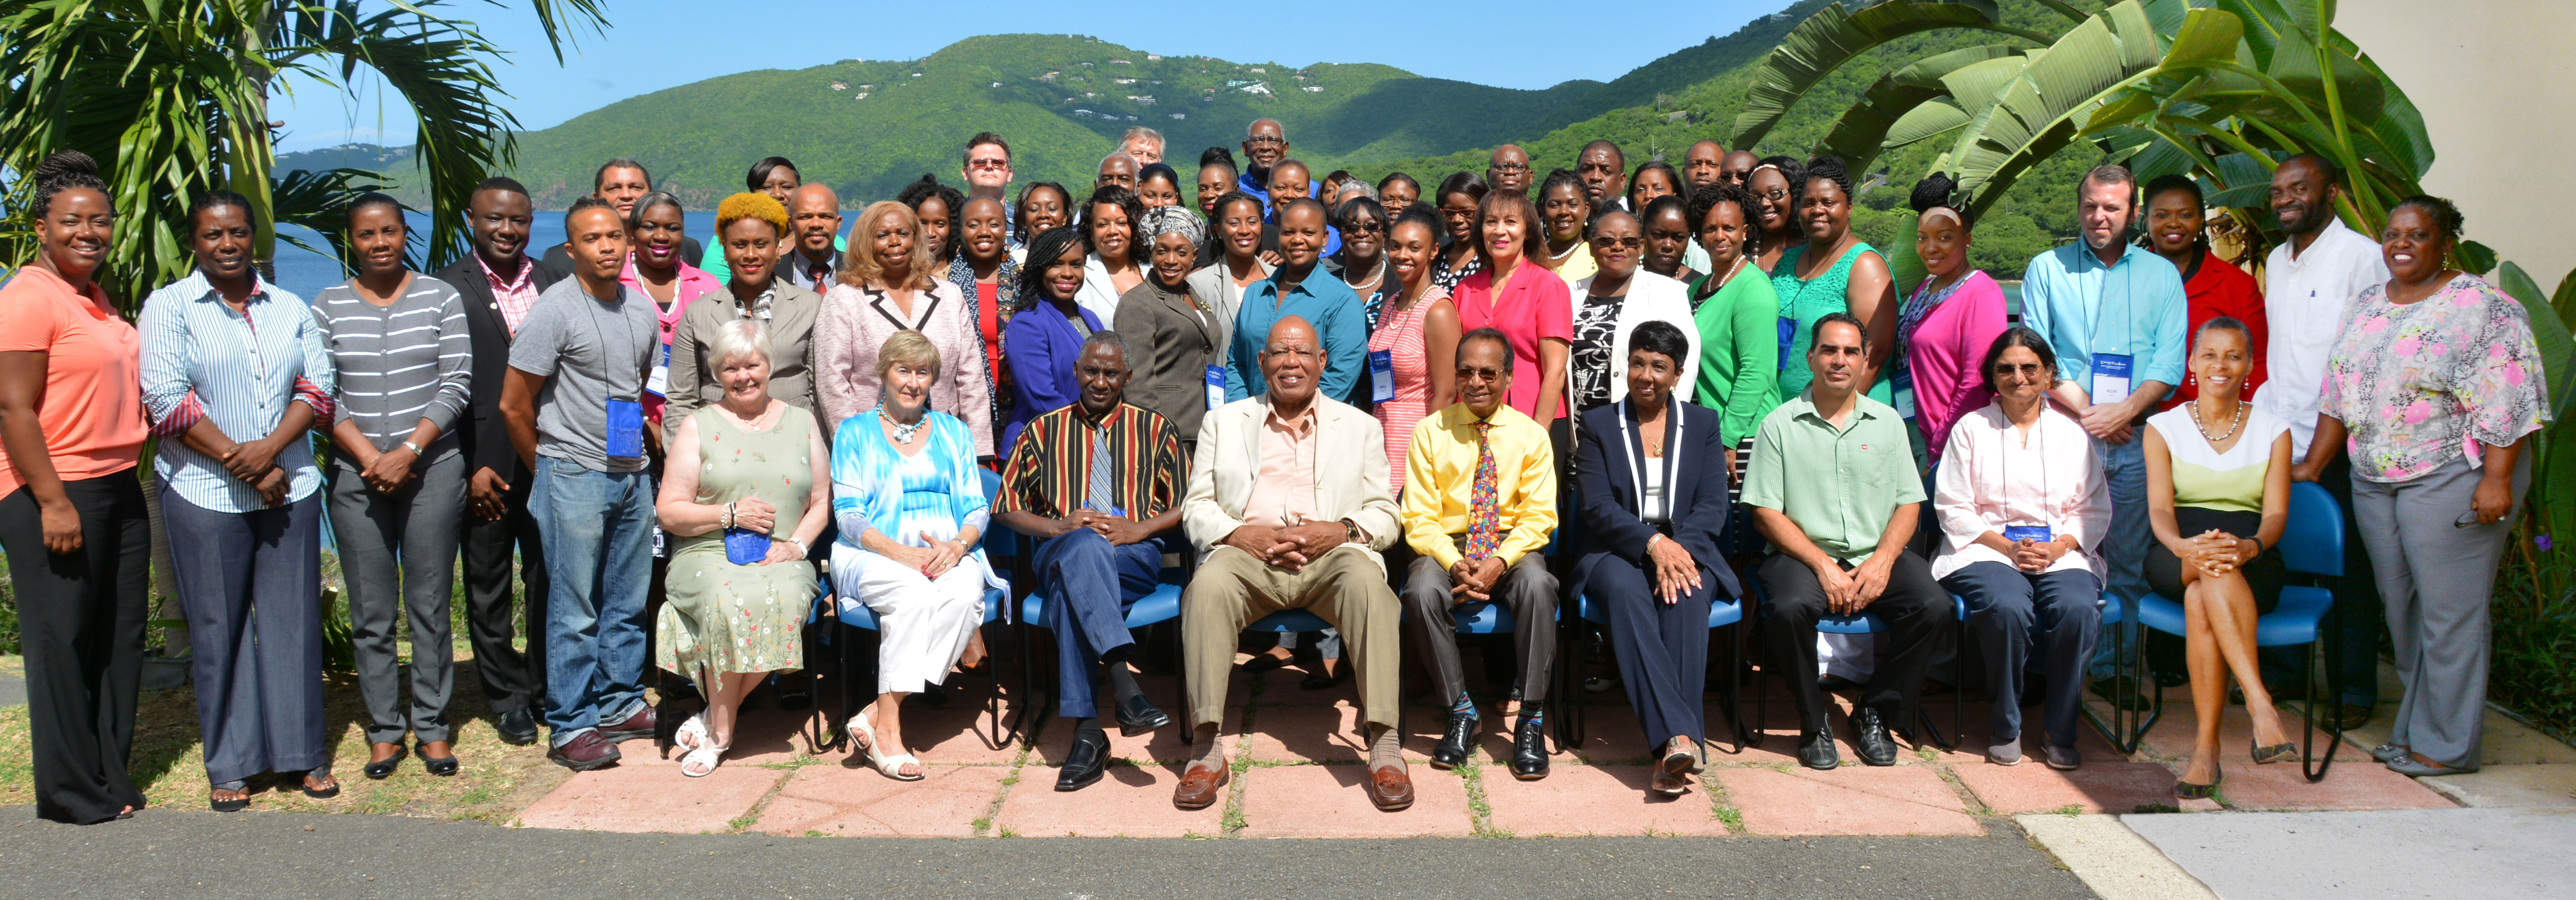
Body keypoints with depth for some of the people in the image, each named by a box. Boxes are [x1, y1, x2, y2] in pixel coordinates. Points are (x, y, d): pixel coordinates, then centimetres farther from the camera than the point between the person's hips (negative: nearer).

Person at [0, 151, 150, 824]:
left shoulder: (96, 298, 15)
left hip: (119, 489, 9)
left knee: (120, 640, 12)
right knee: (63, 644, 0)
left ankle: (110, 778, 22)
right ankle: (72, 794, 11)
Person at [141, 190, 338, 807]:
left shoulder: (290, 309, 11)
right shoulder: (169, 306, 2)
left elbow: (317, 387, 4)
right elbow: (166, 399, -7)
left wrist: (269, 449, -12)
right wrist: (239, 462, -11)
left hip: (289, 488, 3)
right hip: (206, 494, -2)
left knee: (294, 618, 4)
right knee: (219, 629, 3)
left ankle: (305, 753, 14)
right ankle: (230, 765, 13)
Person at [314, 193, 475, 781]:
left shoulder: (441, 298, 3)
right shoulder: (328, 306, 6)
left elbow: (456, 384, -3)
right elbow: (322, 394, 2)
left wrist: (408, 451, -12)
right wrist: (369, 456, -10)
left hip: (432, 468, -1)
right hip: (356, 474, 1)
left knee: (430, 605, 3)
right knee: (371, 613, 4)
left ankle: (433, 727, 12)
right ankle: (385, 730, 15)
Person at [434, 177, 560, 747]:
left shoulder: (555, 284, 6)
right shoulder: (447, 290, -3)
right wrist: (470, 468, -10)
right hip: (483, 466, -2)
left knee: (548, 581, 9)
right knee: (489, 588, 9)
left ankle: (548, 689, 23)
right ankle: (508, 699, 22)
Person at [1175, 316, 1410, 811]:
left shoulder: (1360, 426, 21)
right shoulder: (1222, 422, 21)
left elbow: (1385, 515, 13)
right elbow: (1195, 508, 13)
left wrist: (1342, 530, -9)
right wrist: (1240, 533, -8)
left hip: (1331, 554, 0)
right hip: (1247, 554, 0)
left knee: (1367, 581, -35)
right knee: (1208, 586, -34)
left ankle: (1385, 749, -34)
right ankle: (1207, 752, -30)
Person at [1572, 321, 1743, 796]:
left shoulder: (1703, 423, 14)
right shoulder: (1599, 424, 10)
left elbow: (1714, 505, 3)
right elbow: (1598, 508, -1)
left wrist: (1678, 550, -16)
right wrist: (1653, 543, -18)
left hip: (1687, 549, 1)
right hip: (1618, 552, -1)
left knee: (1687, 595, -35)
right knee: (1624, 589, -36)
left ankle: (1670, 752, -43)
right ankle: (1681, 738, -48)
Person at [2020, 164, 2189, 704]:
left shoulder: (2161, 275, 12)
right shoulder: (2047, 269, 9)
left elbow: (2169, 361, 3)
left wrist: (2125, 411, -12)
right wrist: (2085, 412, -10)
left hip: (2135, 440, 1)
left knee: (2129, 559, 3)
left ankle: (2113, 667, 12)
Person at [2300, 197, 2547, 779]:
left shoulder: (2482, 309, -8)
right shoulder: (2367, 305, 13)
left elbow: (2507, 402, -13)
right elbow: (2338, 393, 17)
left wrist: (2497, 480, -19)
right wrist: (2312, 467, 14)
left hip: (2450, 479, -7)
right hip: (2374, 482, 7)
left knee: (2448, 612, -2)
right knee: (2401, 610, 12)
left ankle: (2447, 746, 7)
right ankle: (2414, 731, 22)